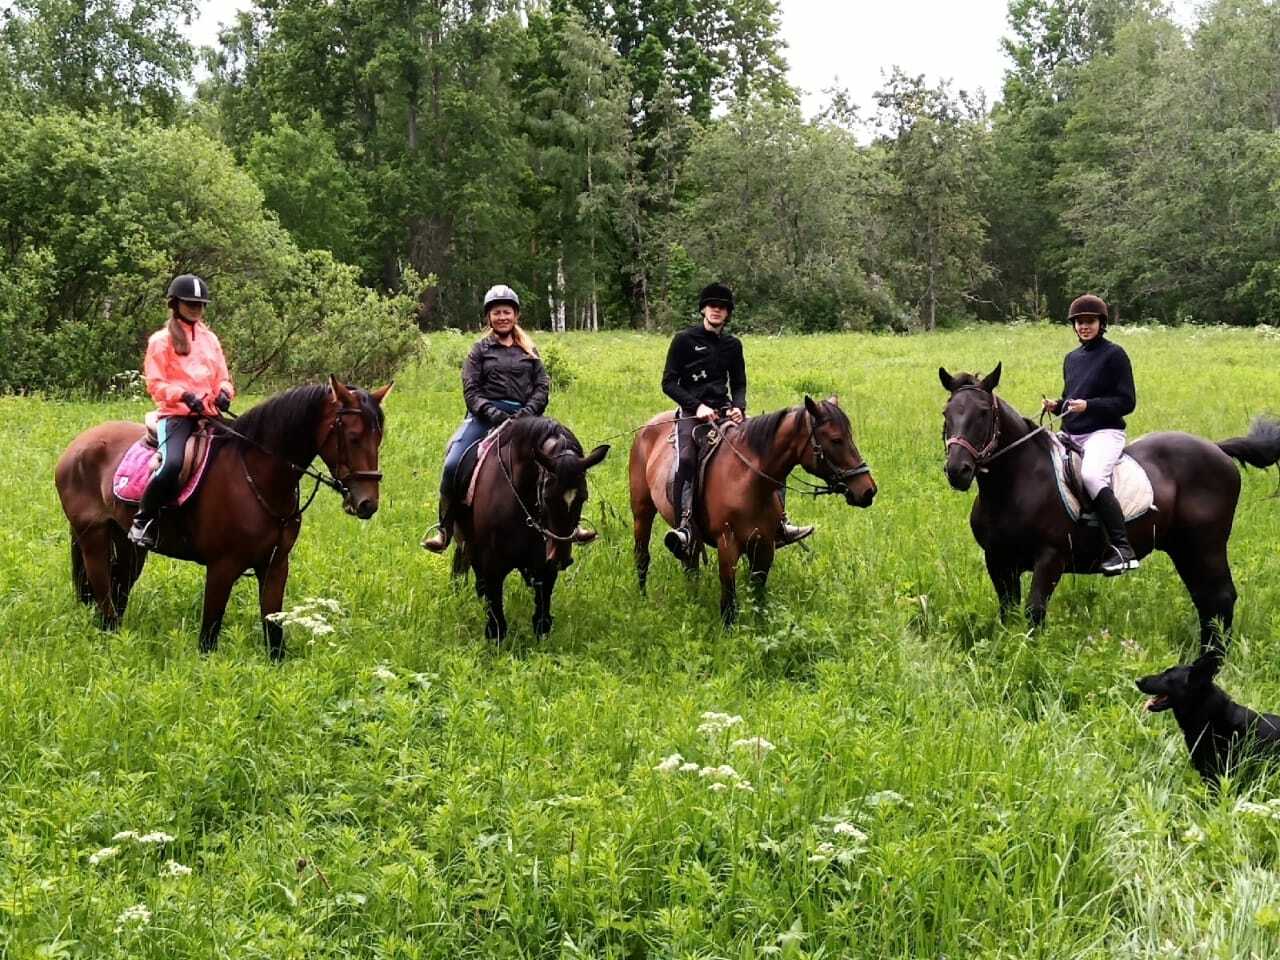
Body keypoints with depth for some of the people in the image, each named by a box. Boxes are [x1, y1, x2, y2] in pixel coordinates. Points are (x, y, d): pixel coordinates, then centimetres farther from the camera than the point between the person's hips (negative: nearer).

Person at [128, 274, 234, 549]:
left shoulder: (210, 338, 19)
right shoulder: (162, 340, 4)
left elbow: (222, 377, 20)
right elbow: (155, 383, -3)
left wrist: (224, 393, -4)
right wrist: (184, 396, -19)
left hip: (209, 413, 6)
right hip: (175, 414, -6)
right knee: (173, 464, -32)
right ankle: (143, 520, -15)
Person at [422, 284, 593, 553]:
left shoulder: (529, 351, 19)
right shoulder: (480, 350, 11)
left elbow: (543, 386, 9)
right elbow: (471, 391, 2)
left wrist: (529, 411, -10)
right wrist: (493, 414, -15)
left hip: (524, 417, 2)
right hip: (486, 416, -2)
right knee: (453, 465, -23)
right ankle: (444, 528, -10)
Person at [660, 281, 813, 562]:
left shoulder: (733, 345, 14)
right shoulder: (685, 339, 1)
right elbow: (668, 383, -1)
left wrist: (739, 407, -3)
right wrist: (697, 406, -15)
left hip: (725, 410, 5)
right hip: (692, 412, -5)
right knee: (686, 459, -33)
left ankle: (779, 525, -9)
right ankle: (685, 528, -41)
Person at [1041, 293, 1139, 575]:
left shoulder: (1114, 354, -3)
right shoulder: (1072, 358, 18)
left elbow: (1127, 402, -8)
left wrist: (1088, 405, -19)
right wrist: (1057, 405, 5)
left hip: (1104, 432, -8)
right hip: (1070, 434, 8)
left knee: (1091, 475, -35)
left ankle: (1122, 548, -35)